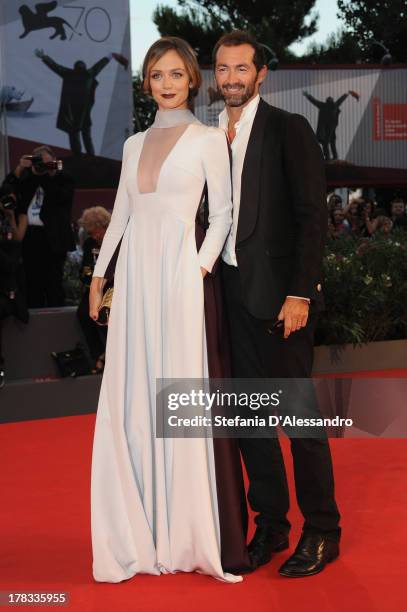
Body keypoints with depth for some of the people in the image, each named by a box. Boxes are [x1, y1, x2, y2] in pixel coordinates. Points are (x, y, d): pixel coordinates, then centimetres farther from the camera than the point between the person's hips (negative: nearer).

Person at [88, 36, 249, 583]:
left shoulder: (208, 139, 2)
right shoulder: (135, 144, 16)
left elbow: (223, 210, -1)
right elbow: (121, 213, 18)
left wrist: (203, 265, -13)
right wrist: (99, 273, 14)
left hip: (178, 272, -5)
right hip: (134, 273, 5)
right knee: (131, 399, 3)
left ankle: (190, 533, 3)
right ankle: (141, 529, 12)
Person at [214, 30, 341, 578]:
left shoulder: (289, 129, -3)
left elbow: (313, 216, -9)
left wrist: (300, 292, -15)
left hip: (279, 293, -6)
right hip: (231, 293, 6)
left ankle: (321, 531, 12)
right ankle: (270, 525, 21)